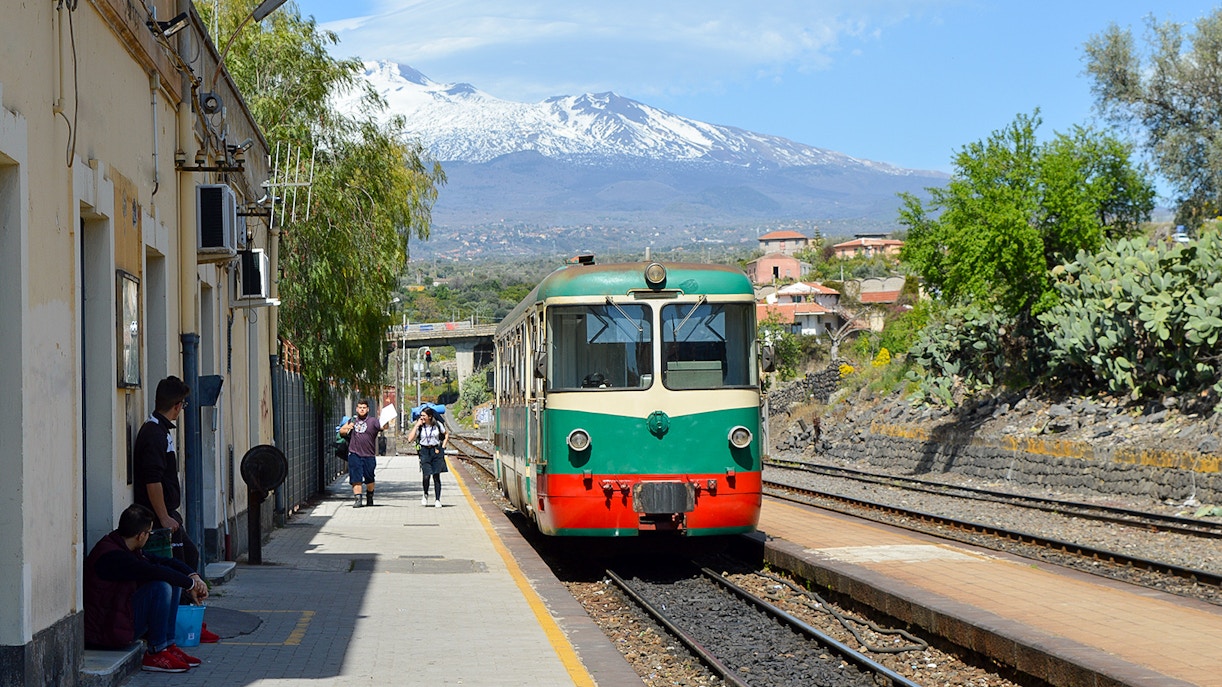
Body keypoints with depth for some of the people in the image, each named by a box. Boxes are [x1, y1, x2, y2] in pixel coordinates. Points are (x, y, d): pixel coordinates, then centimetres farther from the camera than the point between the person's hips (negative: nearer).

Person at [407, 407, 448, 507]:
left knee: (436, 476, -1)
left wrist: (443, 447, 4)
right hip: (424, 451, 0)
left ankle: (437, 500, 7)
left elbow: (446, 434, 14)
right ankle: (425, 495, 17)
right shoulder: (419, 426, -1)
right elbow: (410, 439, -11)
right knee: (426, 475, -10)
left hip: (436, 451, 0)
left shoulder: (438, 424, 0)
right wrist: (416, 425, -12)